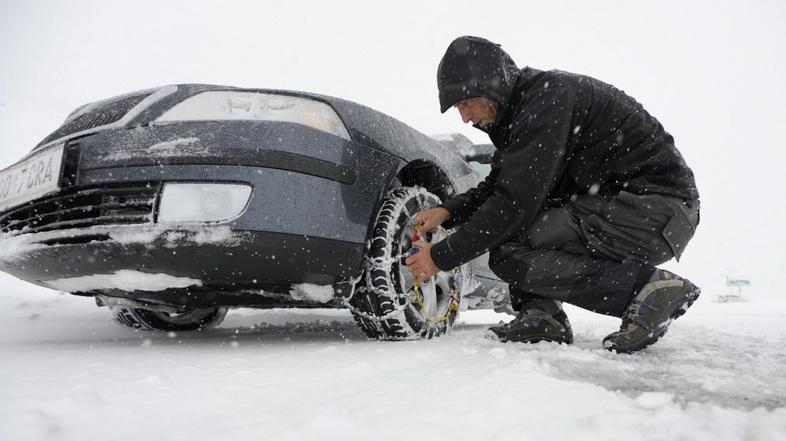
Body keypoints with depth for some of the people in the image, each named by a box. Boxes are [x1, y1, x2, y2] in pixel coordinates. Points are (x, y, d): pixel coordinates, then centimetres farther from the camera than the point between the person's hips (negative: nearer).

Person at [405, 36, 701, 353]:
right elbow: (497, 187, 21)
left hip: (661, 210, -10)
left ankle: (650, 288, -14)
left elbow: (516, 203, -24)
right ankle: (541, 315, 2)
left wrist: (442, 257, -17)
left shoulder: (550, 93, -19)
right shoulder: (519, 112, 10)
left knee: (507, 254, -21)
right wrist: (448, 211, 3)